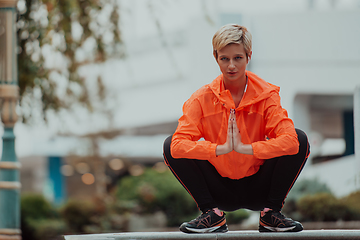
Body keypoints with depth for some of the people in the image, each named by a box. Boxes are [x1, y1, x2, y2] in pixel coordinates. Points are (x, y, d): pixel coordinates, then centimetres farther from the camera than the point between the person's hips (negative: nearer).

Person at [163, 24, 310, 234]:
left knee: (300, 139, -22)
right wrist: (222, 148, -34)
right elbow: (177, 145, -24)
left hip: (258, 190, 0)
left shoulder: (266, 95, -10)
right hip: (221, 191, 0)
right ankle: (213, 215, -6)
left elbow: (290, 141, -27)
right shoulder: (202, 98, -9)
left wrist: (244, 148, -35)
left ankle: (271, 214, -6)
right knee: (170, 147, -19)